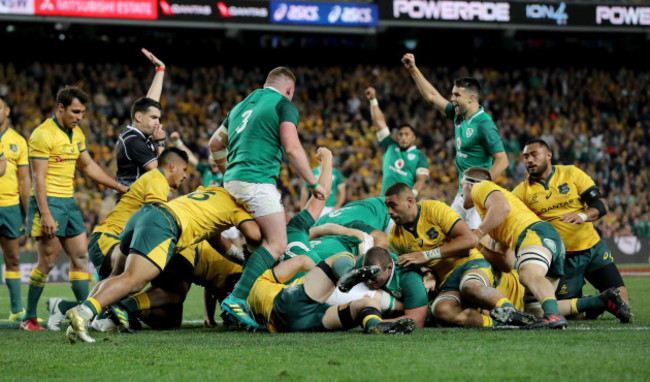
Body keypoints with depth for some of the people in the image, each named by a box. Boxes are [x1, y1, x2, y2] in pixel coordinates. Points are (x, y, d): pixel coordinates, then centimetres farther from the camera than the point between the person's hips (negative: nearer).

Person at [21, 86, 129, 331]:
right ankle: (29, 318, -3)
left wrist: (118, 187, 21)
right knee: (48, 260, -10)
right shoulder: (43, 135, -14)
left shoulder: (76, 134, 12)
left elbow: (88, 166, 24)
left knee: (80, 257, 7)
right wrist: (45, 214, -24)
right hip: (48, 201, -8)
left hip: (69, 201, 8)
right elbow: (39, 178, -18)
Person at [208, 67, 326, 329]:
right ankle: (237, 299, -26)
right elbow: (292, 149, -9)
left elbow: (215, 145, 30)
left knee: (265, 239, 15)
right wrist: (313, 183, 0)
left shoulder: (242, 106, 25)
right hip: (258, 181, -8)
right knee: (277, 245, -11)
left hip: (232, 181, 8)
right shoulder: (284, 105, 2)